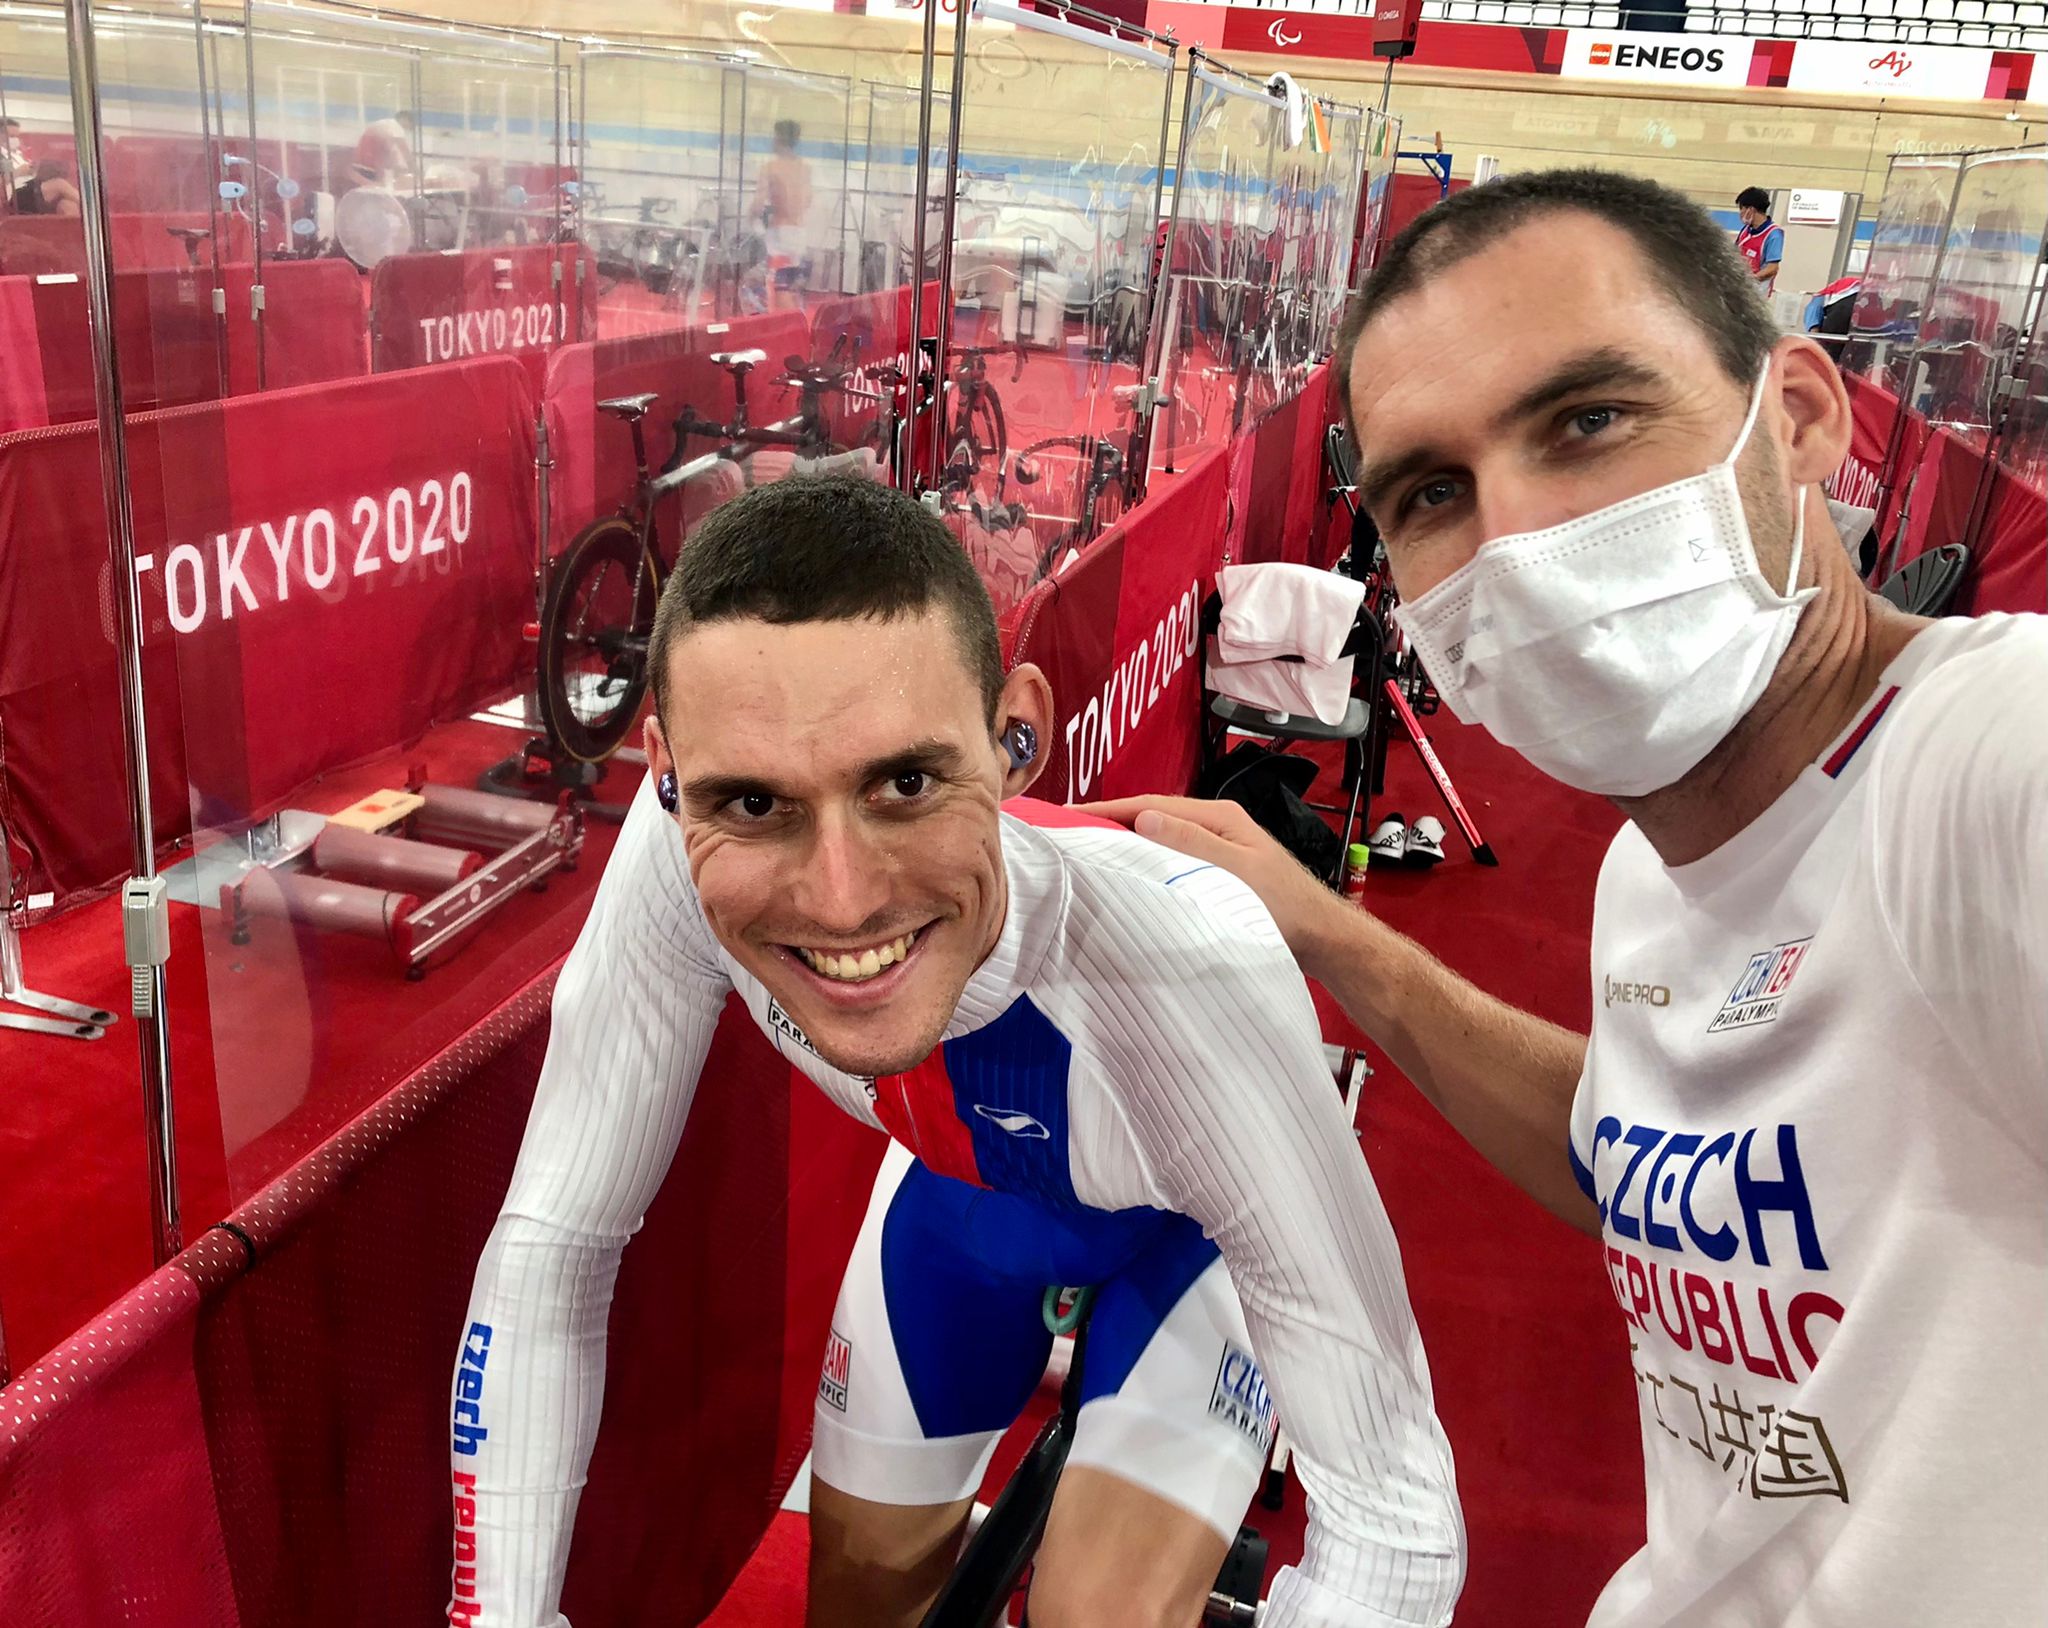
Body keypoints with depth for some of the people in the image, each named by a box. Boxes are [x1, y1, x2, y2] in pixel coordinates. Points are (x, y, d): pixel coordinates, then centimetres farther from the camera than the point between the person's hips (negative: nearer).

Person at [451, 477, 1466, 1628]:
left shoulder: (1193, 972, -44)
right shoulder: (688, 850, -35)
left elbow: (1396, 1508, -35)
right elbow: (547, 1252, -23)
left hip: (1193, 1224, -2)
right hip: (962, 1183, 3)